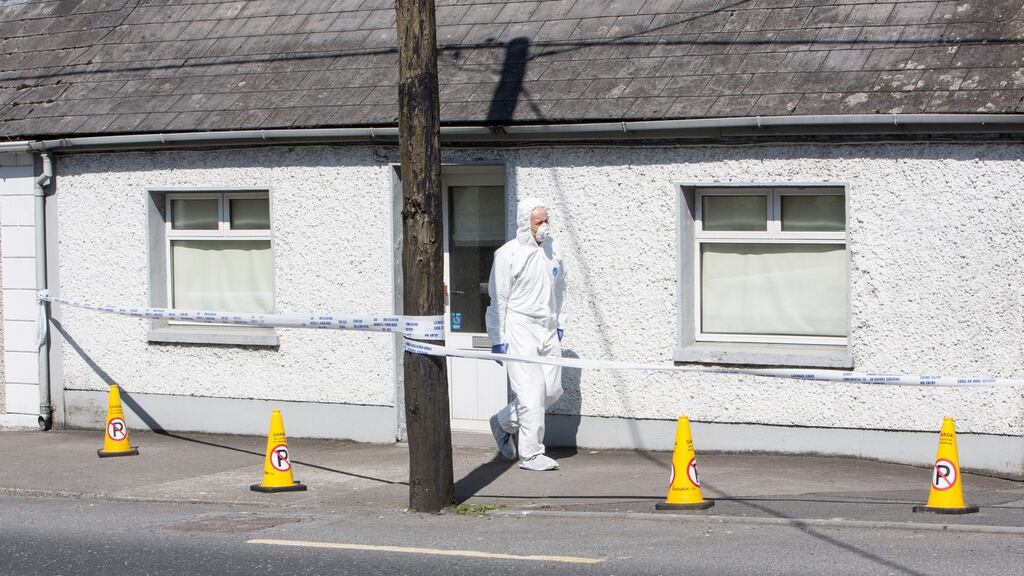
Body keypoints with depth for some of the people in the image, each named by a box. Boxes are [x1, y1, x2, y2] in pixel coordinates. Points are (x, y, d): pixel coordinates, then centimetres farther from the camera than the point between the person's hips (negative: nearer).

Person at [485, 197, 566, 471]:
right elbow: (498, 299, -9)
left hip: (547, 330, 7)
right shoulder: (508, 254, -10)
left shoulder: (553, 249, 9)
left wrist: (559, 323, 21)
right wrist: (497, 340, -10)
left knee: (552, 390, 8)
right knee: (531, 392, -11)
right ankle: (531, 454, -3)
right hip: (519, 330, -7)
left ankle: (503, 422, 29)